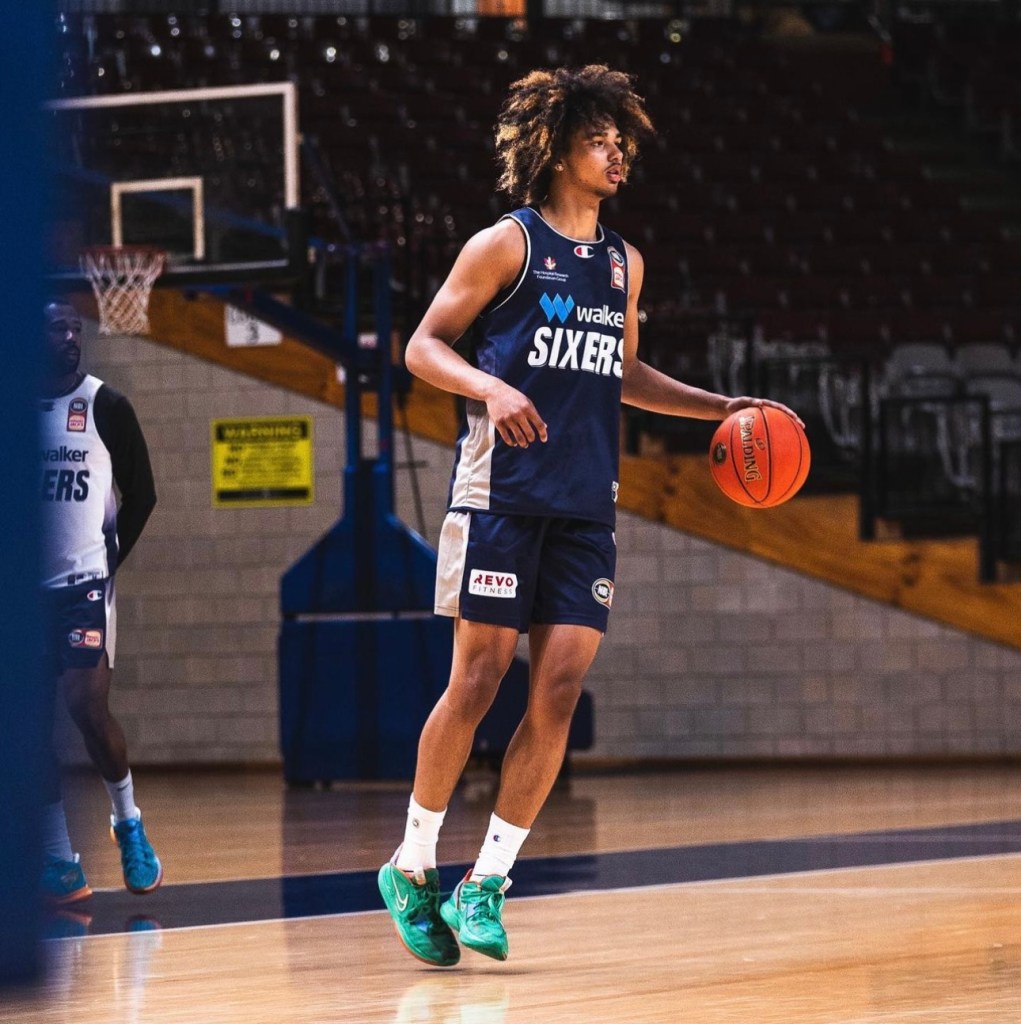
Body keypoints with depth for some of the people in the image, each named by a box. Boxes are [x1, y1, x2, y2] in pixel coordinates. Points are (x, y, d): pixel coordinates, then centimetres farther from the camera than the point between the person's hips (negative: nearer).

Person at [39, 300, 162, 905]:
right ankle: (62, 864, 7)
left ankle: (130, 824, 11)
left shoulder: (106, 407, -2)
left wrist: (113, 557, 0)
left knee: (88, 706, -13)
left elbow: (141, 495, 4)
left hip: (83, 583, -3)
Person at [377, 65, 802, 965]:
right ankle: (414, 865, 10)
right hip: (502, 494, -5)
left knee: (560, 692, -4)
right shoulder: (508, 244, -2)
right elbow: (424, 347, -3)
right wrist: (490, 386, -22)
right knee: (477, 682, -5)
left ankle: (487, 882, 2)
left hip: (585, 508, 5)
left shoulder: (624, 264, 16)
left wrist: (721, 407, 19)